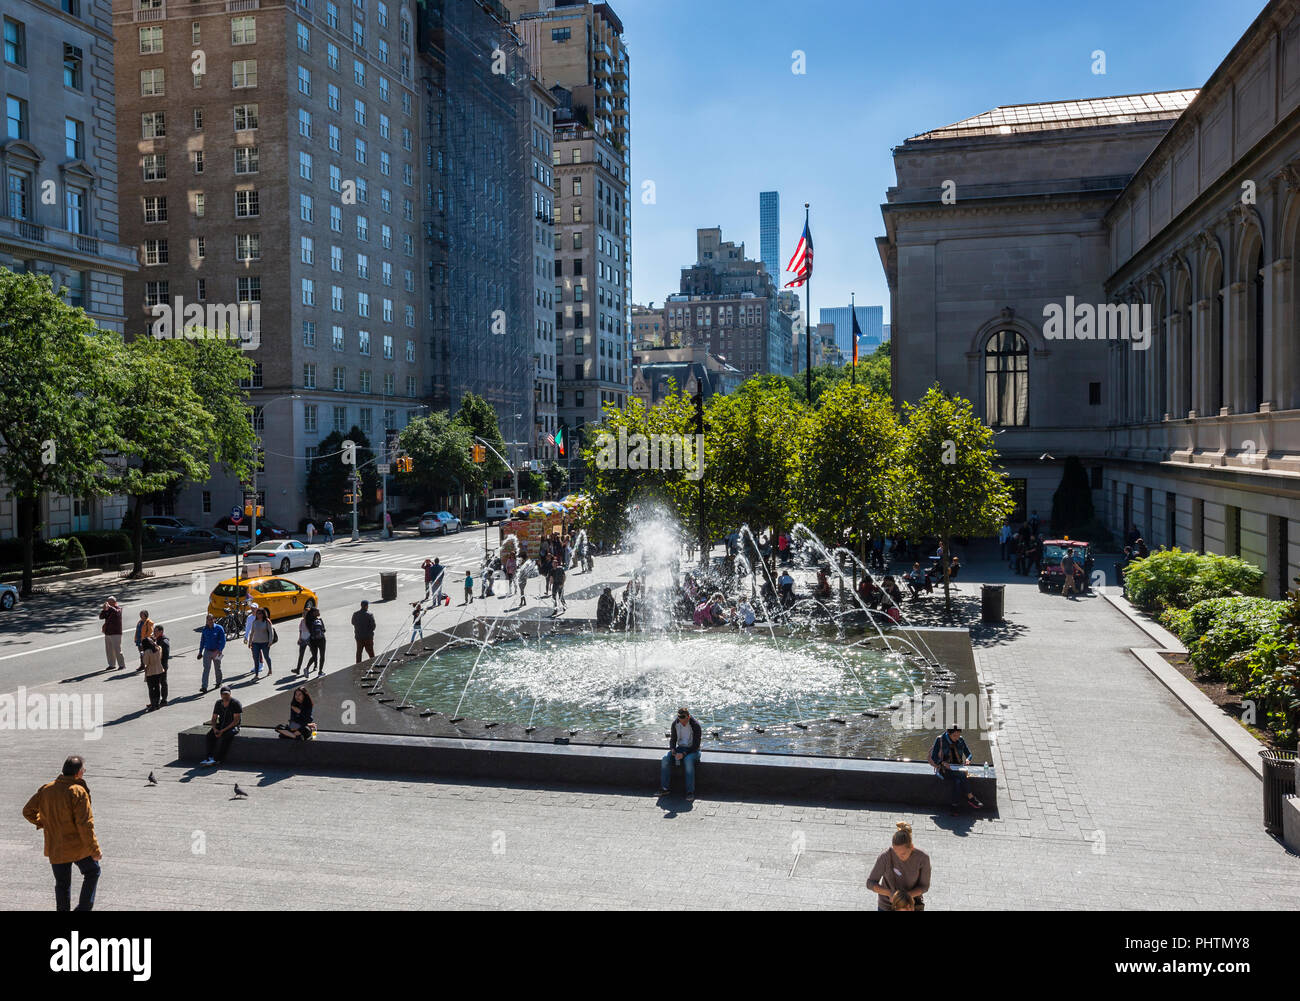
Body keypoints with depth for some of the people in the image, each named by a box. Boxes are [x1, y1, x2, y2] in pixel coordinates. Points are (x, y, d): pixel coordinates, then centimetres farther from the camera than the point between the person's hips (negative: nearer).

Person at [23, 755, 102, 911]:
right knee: (92, 872, 18)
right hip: (78, 847, -5)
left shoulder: (46, 789, 0)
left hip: (55, 850, 5)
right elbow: (85, 824, -21)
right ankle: (83, 907, 12)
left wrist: (42, 822, 31)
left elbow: (28, 811, 12)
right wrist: (95, 850, -15)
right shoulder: (78, 792, -19)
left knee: (62, 884, 16)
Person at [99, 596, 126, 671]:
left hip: (116, 633, -6)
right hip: (107, 633, 7)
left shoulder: (118, 608, -5)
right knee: (109, 650, 9)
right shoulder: (107, 609, 13)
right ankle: (112, 665, 18)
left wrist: (109, 607, -37)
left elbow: (116, 612, -27)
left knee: (117, 650, -9)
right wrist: (104, 609, -13)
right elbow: (101, 616, 3)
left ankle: (122, 665, -4)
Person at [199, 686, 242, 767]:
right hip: (221, 725, 5)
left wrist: (223, 730, -21)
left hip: (232, 726, -5)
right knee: (210, 734, -23)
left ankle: (215, 759, -29)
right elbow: (214, 718, 9)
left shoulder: (235, 703, -11)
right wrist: (215, 729, -12)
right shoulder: (218, 703, 7)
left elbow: (236, 720, -16)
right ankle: (210, 757, -25)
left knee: (222, 738, -33)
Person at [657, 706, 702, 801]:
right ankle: (664, 789, -17)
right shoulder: (675, 723, -4)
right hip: (680, 748, 5)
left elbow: (696, 745, -18)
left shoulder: (695, 725, -19)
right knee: (665, 759, -21)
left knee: (688, 760, -38)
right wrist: (672, 749, -13)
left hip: (692, 749, -5)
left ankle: (690, 792, -34)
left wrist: (684, 754, -28)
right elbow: (673, 739, 8)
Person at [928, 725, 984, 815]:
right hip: (944, 769, -3)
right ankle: (970, 797, -23)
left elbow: (968, 753, 12)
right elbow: (934, 757, -6)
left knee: (958, 780, -33)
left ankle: (955, 807, -29)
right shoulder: (940, 740, -8)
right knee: (961, 774, -34)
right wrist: (943, 763, -24)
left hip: (957, 768, 3)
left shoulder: (961, 740, 3)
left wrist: (967, 759, -12)